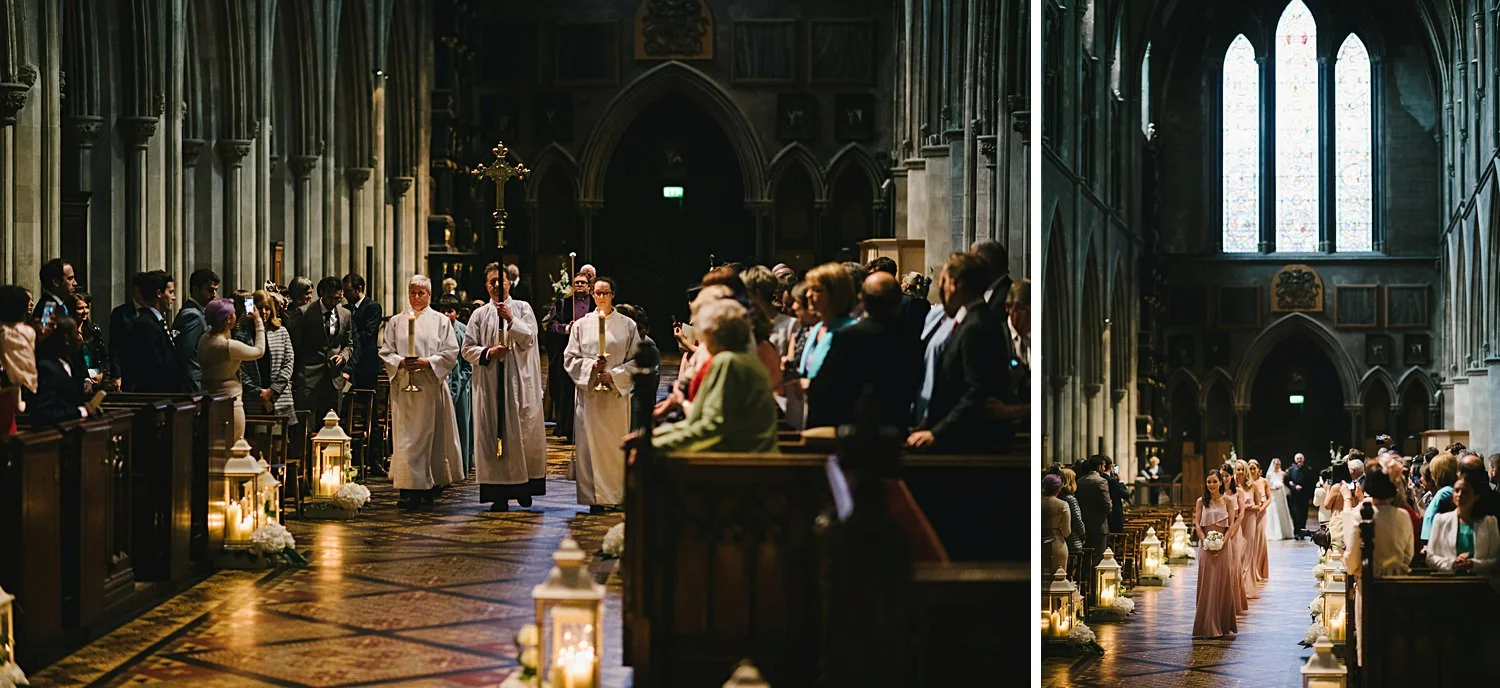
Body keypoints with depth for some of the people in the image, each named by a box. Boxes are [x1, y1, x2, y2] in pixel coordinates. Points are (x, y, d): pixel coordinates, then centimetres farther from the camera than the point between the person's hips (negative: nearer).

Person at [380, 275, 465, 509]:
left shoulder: (440, 321, 6)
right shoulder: (396, 321, 12)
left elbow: (450, 353, 1)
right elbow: (385, 352, 9)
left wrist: (427, 362, -12)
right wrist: (400, 362, -10)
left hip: (431, 386, -1)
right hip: (403, 386, 1)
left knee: (431, 435, -1)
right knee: (406, 436, -4)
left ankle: (432, 485, 6)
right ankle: (408, 490, -3)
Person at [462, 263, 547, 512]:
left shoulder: (522, 308, 8)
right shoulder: (479, 315, 10)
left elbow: (530, 338, -4)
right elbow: (468, 349, 8)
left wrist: (510, 320, -18)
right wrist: (488, 352, -10)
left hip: (520, 381, 0)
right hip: (490, 384, 1)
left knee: (523, 432, -2)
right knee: (494, 433, -4)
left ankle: (524, 486, 10)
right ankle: (499, 493, -3)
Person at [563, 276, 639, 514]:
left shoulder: (627, 325, 5)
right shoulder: (581, 325, 6)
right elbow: (570, 359, 4)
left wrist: (613, 375, -10)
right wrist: (591, 366, -13)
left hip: (617, 393, 0)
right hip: (588, 392, 0)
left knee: (616, 444, 2)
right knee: (591, 443, -4)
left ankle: (617, 495, 10)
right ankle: (595, 497, -1)